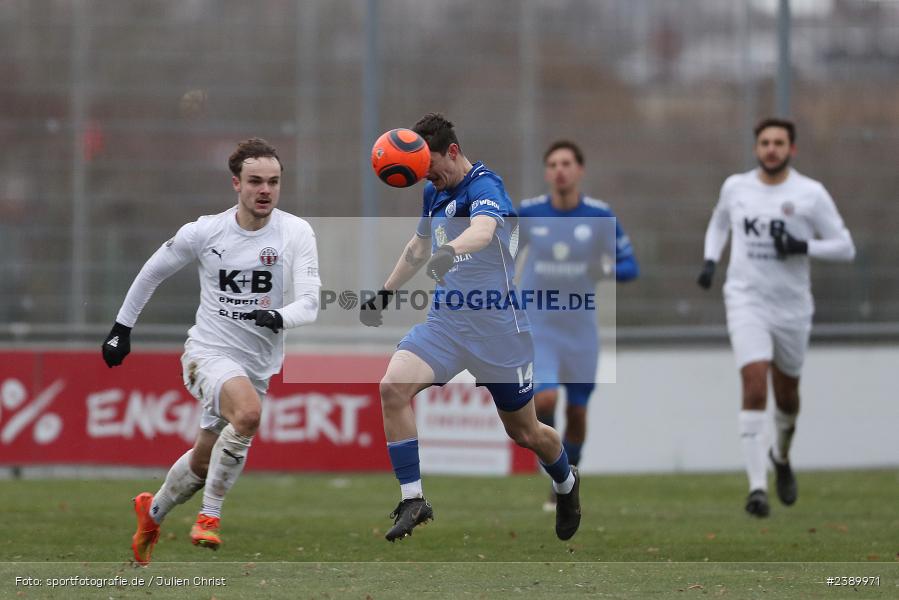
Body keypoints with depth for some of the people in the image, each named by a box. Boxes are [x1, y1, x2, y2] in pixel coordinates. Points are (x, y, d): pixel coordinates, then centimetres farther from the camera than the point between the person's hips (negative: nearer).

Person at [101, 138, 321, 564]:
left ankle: (153, 512, 46)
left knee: (203, 462, 16)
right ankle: (209, 517, -22)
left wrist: (280, 317, -37)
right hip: (209, 352, -3)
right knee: (249, 412, -34)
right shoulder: (204, 232, -7)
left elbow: (309, 303, -16)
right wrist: (122, 328, 13)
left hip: (258, 365, 3)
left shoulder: (296, 233, -7)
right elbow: (153, 272, 10)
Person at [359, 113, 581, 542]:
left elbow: (483, 229, -39)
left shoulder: (484, 186, -16)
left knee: (524, 433, 9)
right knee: (393, 387, -21)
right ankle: (412, 500, -17)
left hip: (498, 326, -6)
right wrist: (387, 291, 31)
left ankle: (566, 484, 43)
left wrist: (451, 250, -59)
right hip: (445, 322, 6)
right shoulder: (434, 193, 9)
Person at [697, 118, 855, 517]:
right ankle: (757, 487, -21)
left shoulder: (811, 194, -5)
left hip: (792, 306, 1)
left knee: (786, 395, 15)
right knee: (754, 388, -18)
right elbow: (720, 222, 25)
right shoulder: (735, 187, 3)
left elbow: (845, 247, -3)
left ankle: (782, 458, 48)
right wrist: (710, 259, 9)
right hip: (746, 302, 0)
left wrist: (804, 247, -19)